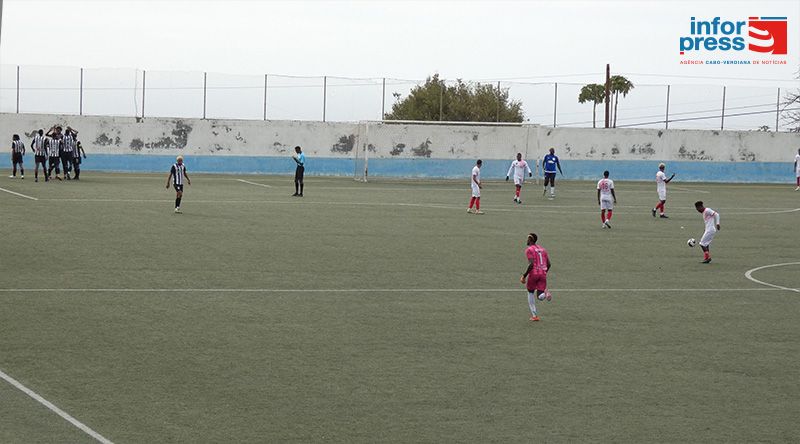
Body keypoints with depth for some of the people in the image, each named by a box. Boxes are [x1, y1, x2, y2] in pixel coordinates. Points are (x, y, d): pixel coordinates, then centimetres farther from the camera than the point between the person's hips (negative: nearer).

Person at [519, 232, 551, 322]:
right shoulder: (542, 249, 18)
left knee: (531, 293, 18)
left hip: (533, 273, -4)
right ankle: (545, 293, -33)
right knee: (540, 297, 3)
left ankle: (534, 315, 14)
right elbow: (548, 264, 15)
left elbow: (531, 264, -15)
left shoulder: (529, 250, -2)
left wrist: (524, 276, -10)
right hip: (543, 274, 4)